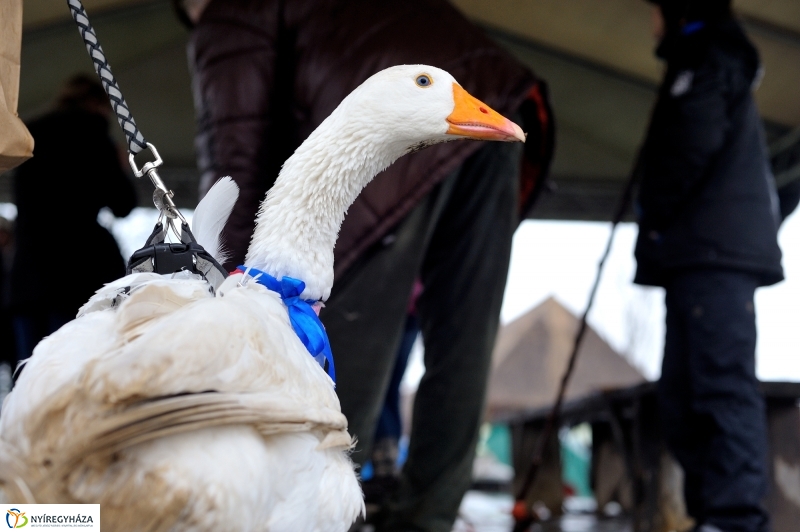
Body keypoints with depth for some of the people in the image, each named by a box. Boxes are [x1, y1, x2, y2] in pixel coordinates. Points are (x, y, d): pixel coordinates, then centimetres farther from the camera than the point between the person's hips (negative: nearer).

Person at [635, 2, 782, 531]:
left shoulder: (707, 56, 2)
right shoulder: (699, 65, 32)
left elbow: (696, 140, -14)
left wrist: (654, 216, -5)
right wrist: (660, 233, 17)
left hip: (716, 249, -10)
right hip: (700, 253, 10)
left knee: (723, 383, -16)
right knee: (683, 396, 4)